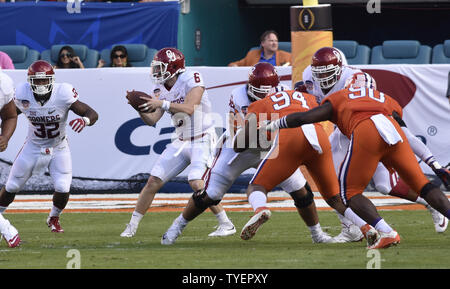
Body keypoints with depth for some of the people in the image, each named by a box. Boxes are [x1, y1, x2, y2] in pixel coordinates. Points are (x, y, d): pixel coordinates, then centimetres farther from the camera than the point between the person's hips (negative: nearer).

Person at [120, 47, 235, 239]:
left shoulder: (192, 79, -14)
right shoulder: (163, 89, 6)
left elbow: (189, 108, -26)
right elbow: (152, 120, 3)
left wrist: (162, 104, -30)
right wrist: (140, 108, -15)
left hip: (202, 142, -7)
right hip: (181, 143, 7)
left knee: (197, 183, -24)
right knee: (153, 181, 0)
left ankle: (225, 223, -9)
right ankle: (132, 226, 10)